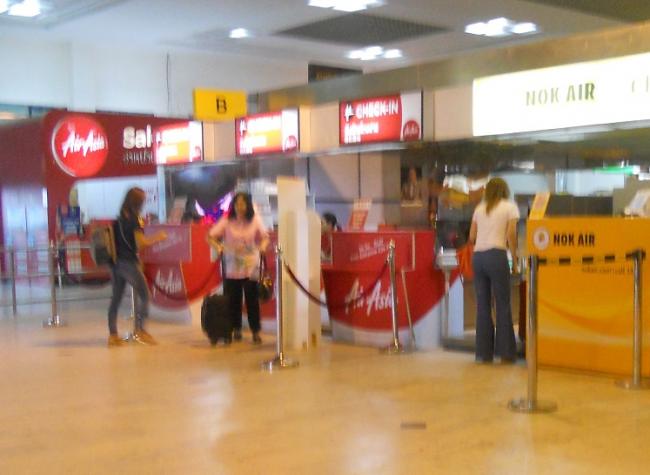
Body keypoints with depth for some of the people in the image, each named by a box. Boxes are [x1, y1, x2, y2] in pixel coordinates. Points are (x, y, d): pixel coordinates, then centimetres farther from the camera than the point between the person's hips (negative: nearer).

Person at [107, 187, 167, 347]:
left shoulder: (118, 219, 11)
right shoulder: (134, 218, -9)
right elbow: (141, 242, -13)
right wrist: (157, 238, -1)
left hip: (116, 262, 7)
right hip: (129, 262, -7)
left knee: (116, 298, 9)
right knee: (144, 295, 1)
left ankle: (112, 334, 10)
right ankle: (139, 330, -2)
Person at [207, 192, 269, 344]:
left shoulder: (255, 221, -2)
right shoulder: (226, 221, -4)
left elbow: (265, 237, 8)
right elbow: (211, 236, -3)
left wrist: (263, 246, -13)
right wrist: (218, 246, -21)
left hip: (250, 267, 0)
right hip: (232, 267, 0)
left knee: (252, 300, 0)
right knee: (233, 300, 5)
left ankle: (256, 331, 9)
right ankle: (236, 329, 21)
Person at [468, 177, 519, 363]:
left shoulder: (479, 208, 18)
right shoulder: (510, 207, 7)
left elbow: (471, 237, 14)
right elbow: (511, 235, -3)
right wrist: (515, 262, 2)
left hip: (477, 256, 4)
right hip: (496, 255, -4)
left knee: (482, 306, 7)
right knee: (503, 306, 1)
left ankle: (484, 352, 9)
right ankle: (506, 353, 2)